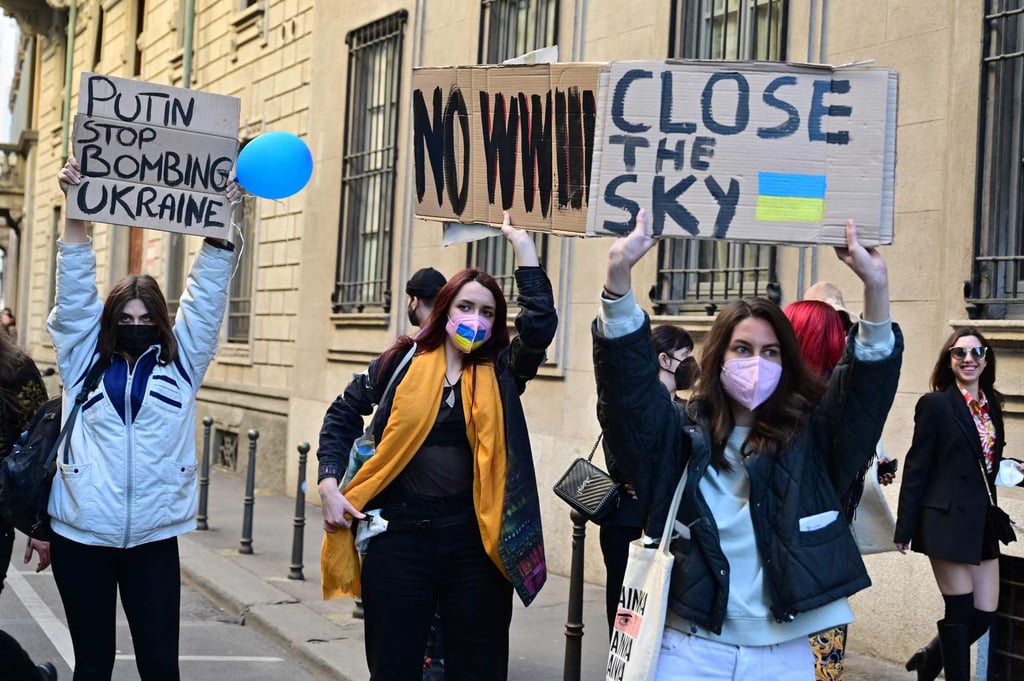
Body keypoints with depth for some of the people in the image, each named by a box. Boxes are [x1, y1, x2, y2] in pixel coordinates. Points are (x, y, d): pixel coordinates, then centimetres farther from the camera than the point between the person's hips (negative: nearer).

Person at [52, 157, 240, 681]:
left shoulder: (181, 362, 7)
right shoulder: (84, 360, 7)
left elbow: (206, 295, 2)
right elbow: (76, 290, -1)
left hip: (154, 536, 0)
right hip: (81, 534, 0)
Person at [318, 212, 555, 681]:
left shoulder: (500, 374, 3)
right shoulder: (402, 361, 3)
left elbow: (541, 325, -13)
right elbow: (343, 415, 14)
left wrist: (523, 246, -12)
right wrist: (329, 483, 2)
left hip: (474, 541, 1)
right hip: (399, 536, 0)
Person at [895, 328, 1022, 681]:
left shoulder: (991, 404, 11)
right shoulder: (935, 404, -7)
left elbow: (989, 464, 16)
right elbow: (916, 467, -9)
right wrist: (905, 527, -11)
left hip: (983, 521, 7)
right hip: (948, 520, -6)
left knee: (985, 613, 7)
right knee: (960, 611, -1)